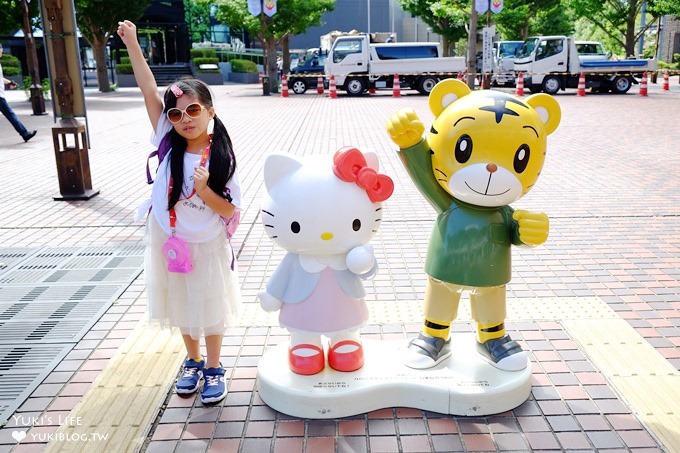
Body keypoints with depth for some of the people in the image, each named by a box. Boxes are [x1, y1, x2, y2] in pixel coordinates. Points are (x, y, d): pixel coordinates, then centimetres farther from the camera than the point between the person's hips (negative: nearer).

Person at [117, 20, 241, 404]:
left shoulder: (220, 157, -14)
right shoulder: (168, 144, -9)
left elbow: (229, 210, -12)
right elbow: (149, 91, -14)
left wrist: (203, 189, -29)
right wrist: (132, 44, -18)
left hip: (206, 245, -3)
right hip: (169, 241, 3)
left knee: (209, 308, 12)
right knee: (182, 306, 19)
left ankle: (214, 369, 31)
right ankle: (193, 362, 39)